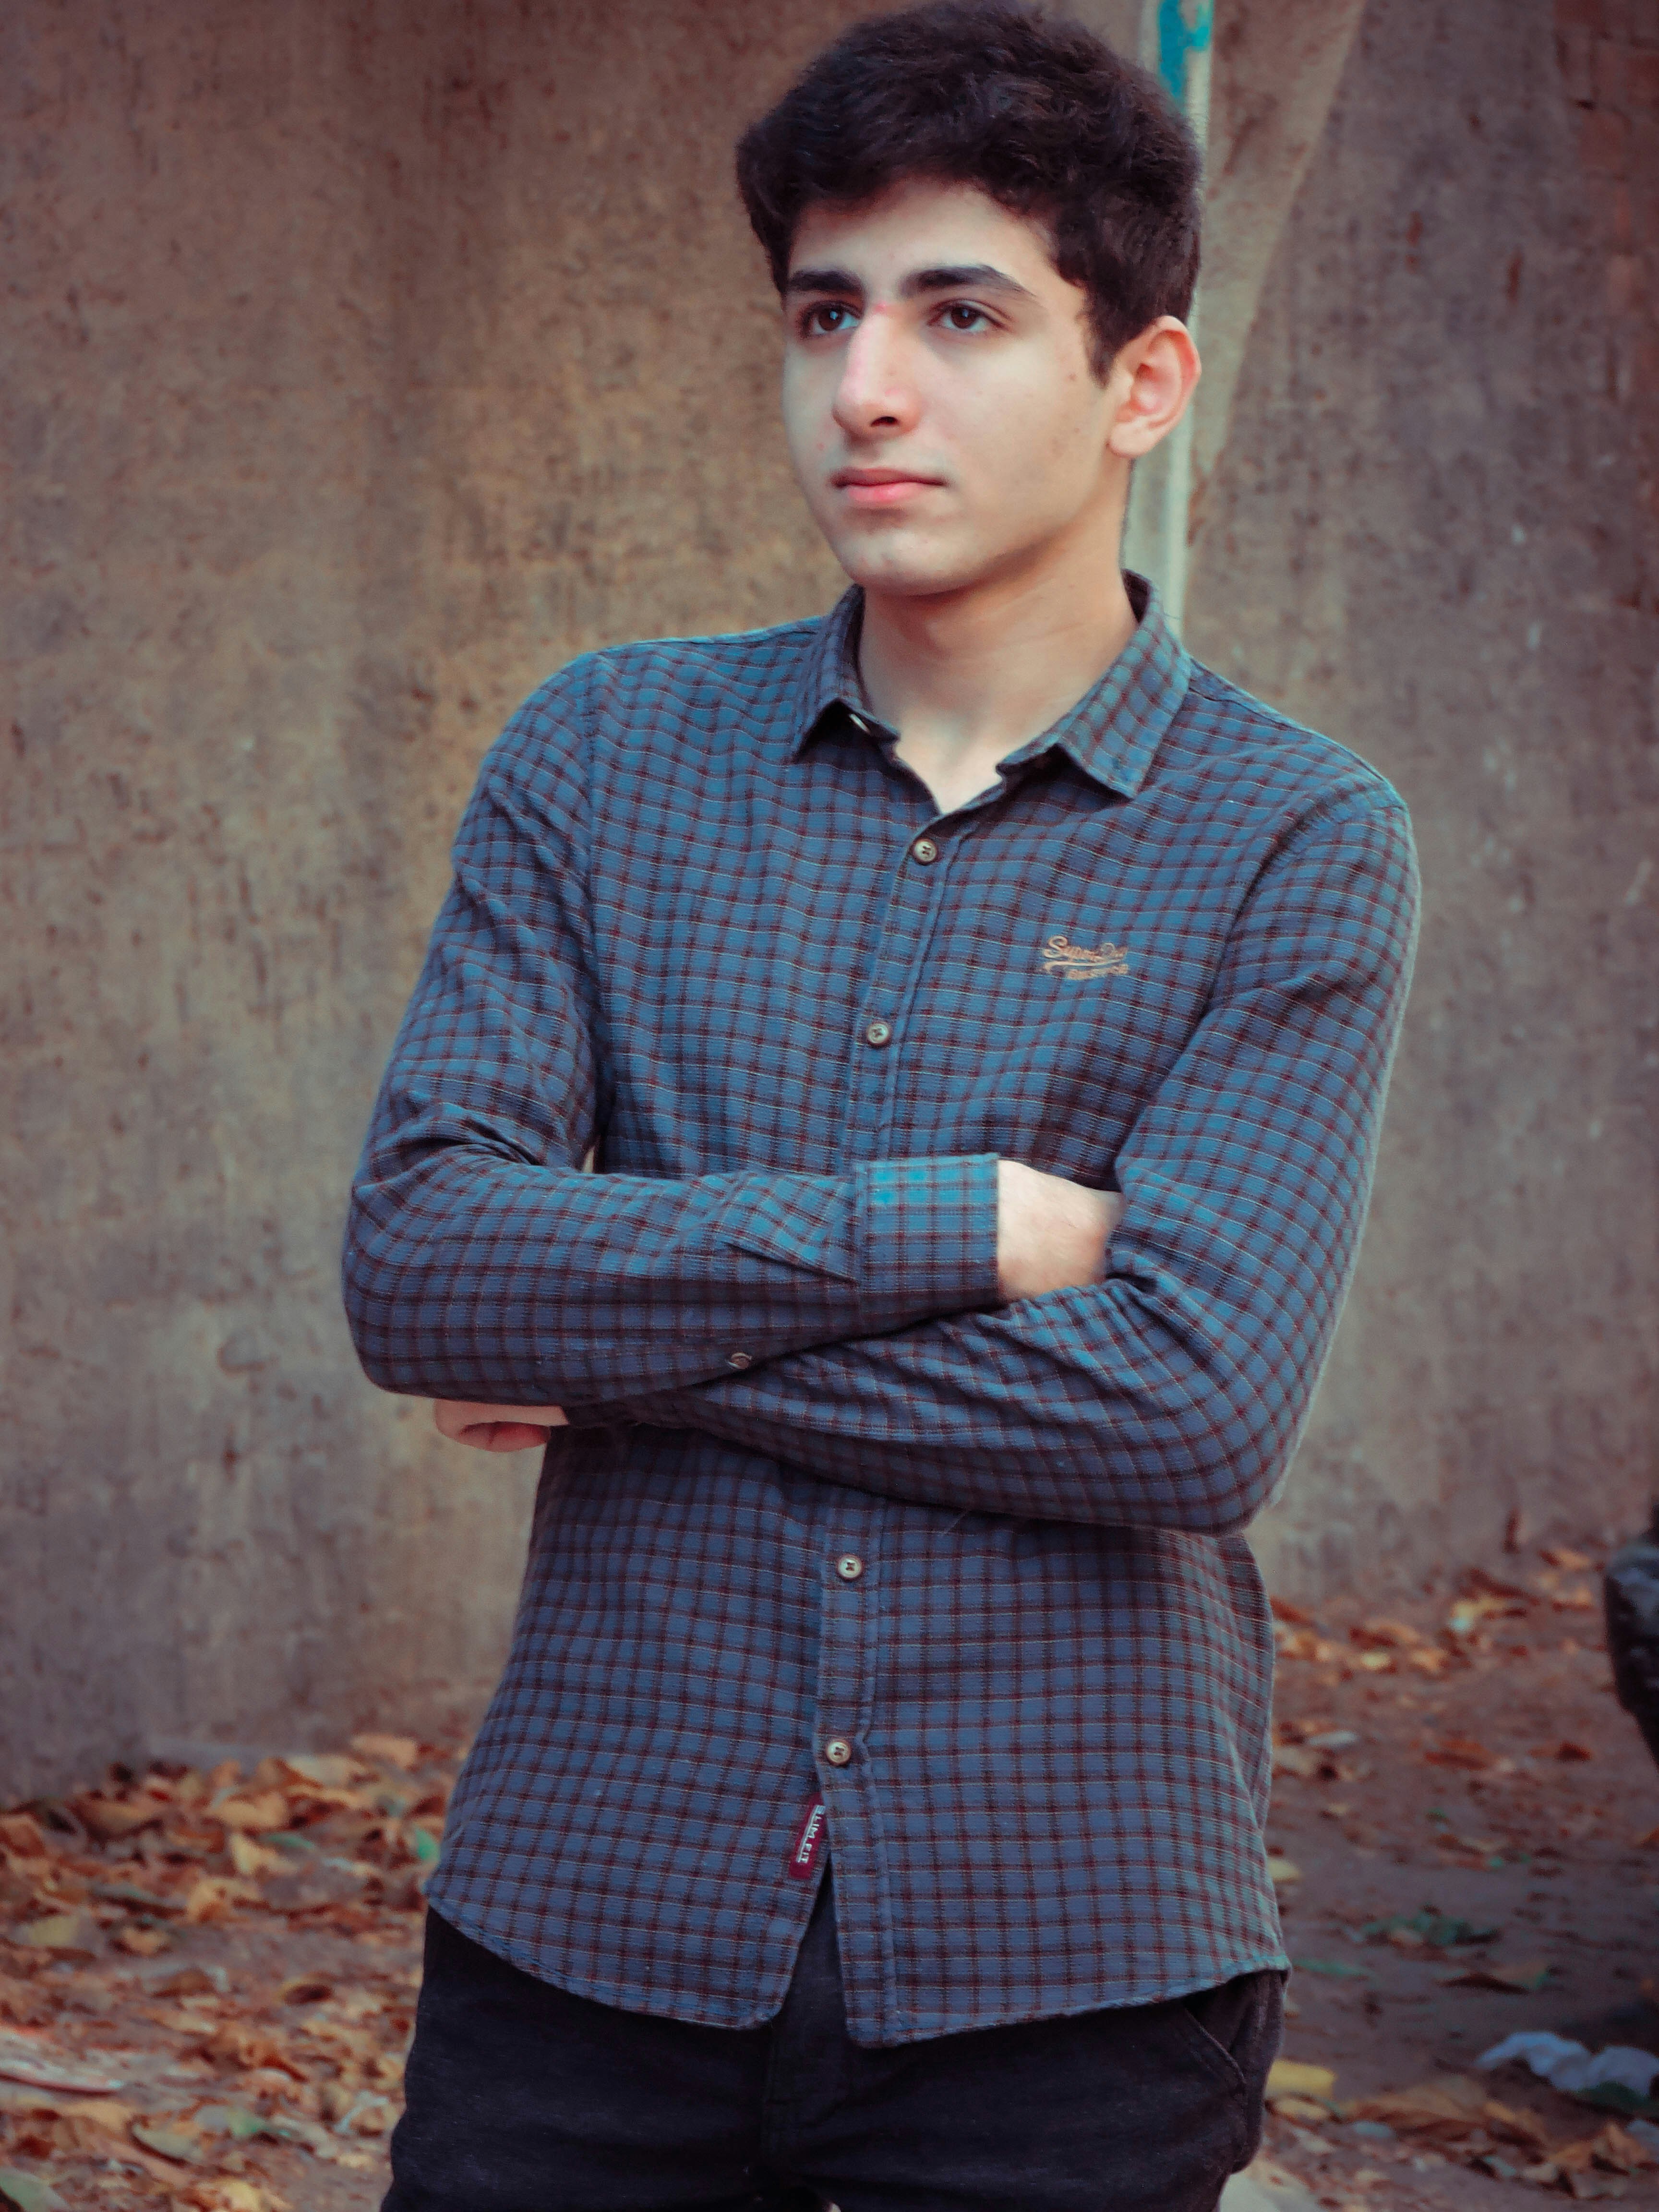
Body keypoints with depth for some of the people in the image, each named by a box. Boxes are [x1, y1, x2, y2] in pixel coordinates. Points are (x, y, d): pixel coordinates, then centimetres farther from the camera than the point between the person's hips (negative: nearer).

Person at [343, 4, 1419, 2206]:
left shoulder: (1298, 846, -2)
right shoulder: (605, 759, 5)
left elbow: (1190, 1410, -15)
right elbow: (416, 1261, -8)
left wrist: (627, 1335, -11)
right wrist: (960, 1225, -14)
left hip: (1061, 1971, -1)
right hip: (594, 1929, 2)